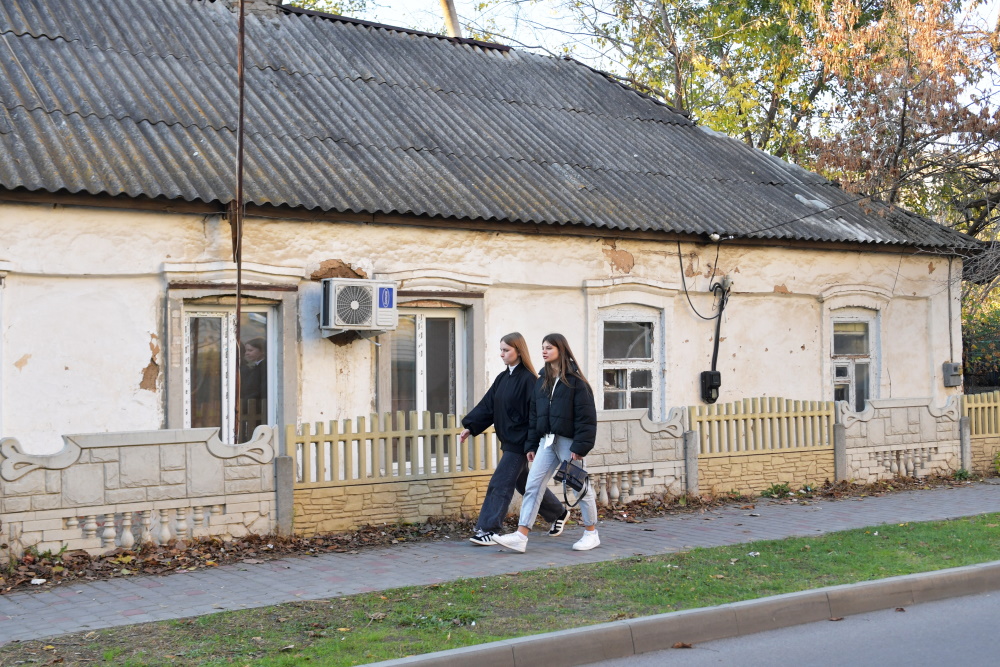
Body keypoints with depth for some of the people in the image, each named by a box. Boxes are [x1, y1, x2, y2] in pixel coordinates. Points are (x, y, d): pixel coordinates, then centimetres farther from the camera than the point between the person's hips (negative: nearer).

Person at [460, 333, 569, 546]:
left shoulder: (527, 380, -15)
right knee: (523, 483, 19)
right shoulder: (502, 378, 10)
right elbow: (487, 406, 8)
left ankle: (489, 530, -6)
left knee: (500, 484, -10)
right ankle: (558, 513, 36)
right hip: (508, 441, 9)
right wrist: (470, 427, -1)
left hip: (519, 442, -9)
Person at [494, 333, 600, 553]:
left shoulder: (575, 381, -8)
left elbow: (586, 416, -12)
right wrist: (531, 445, 10)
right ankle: (521, 537, -6)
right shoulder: (542, 382, 12)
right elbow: (533, 415, 14)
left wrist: (580, 446, -17)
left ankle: (591, 533, 22)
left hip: (569, 441, -6)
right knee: (532, 486, -3)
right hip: (547, 441, 6)